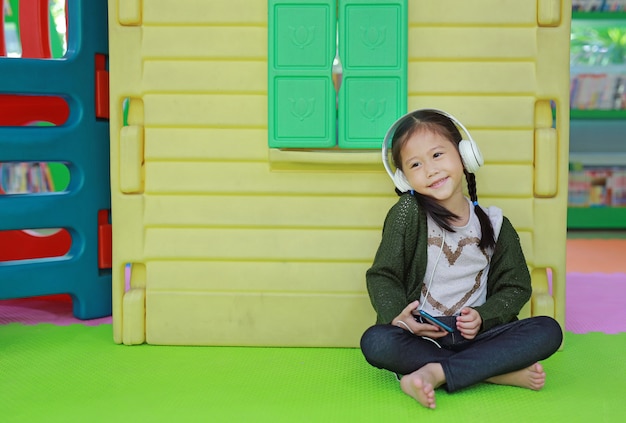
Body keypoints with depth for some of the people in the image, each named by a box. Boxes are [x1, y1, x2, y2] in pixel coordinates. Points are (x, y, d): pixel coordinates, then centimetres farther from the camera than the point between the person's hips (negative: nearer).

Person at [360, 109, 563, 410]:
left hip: (475, 335, 2)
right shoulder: (408, 213, -1)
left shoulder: (495, 224, 5)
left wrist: (482, 316, -11)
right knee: (375, 342, -33)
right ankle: (500, 371, -27)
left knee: (548, 331, -20)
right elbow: (382, 276, -2)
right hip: (419, 336, -2)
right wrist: (397, 315, -22)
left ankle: (436, 372, -27)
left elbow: (515, 288, 9)